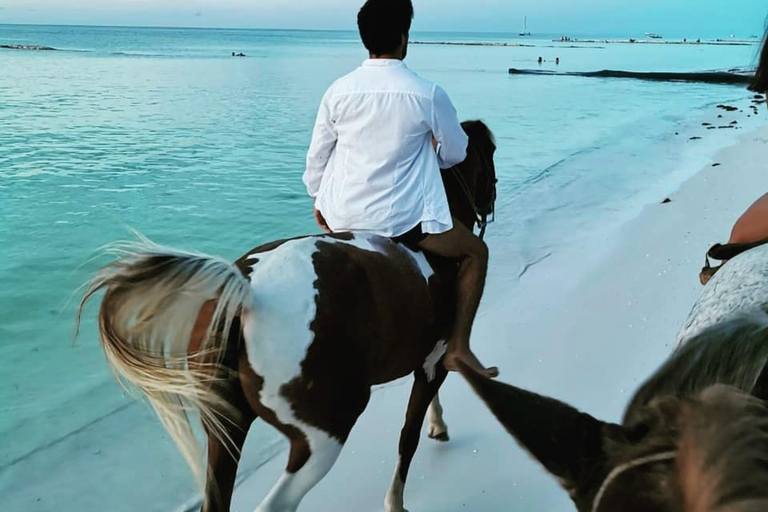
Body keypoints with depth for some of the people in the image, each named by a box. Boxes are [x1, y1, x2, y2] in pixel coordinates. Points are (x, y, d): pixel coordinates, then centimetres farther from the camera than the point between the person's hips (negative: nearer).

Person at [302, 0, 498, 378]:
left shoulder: (338, 91, -1)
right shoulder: (428, 94, -10)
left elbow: (316, 157, 8)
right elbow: (456, 153, 5)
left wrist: (318, 199, 25)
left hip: (342, 218, 4)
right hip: (400, 220, -4)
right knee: (475, 251, 17)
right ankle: (458, 348, 12)